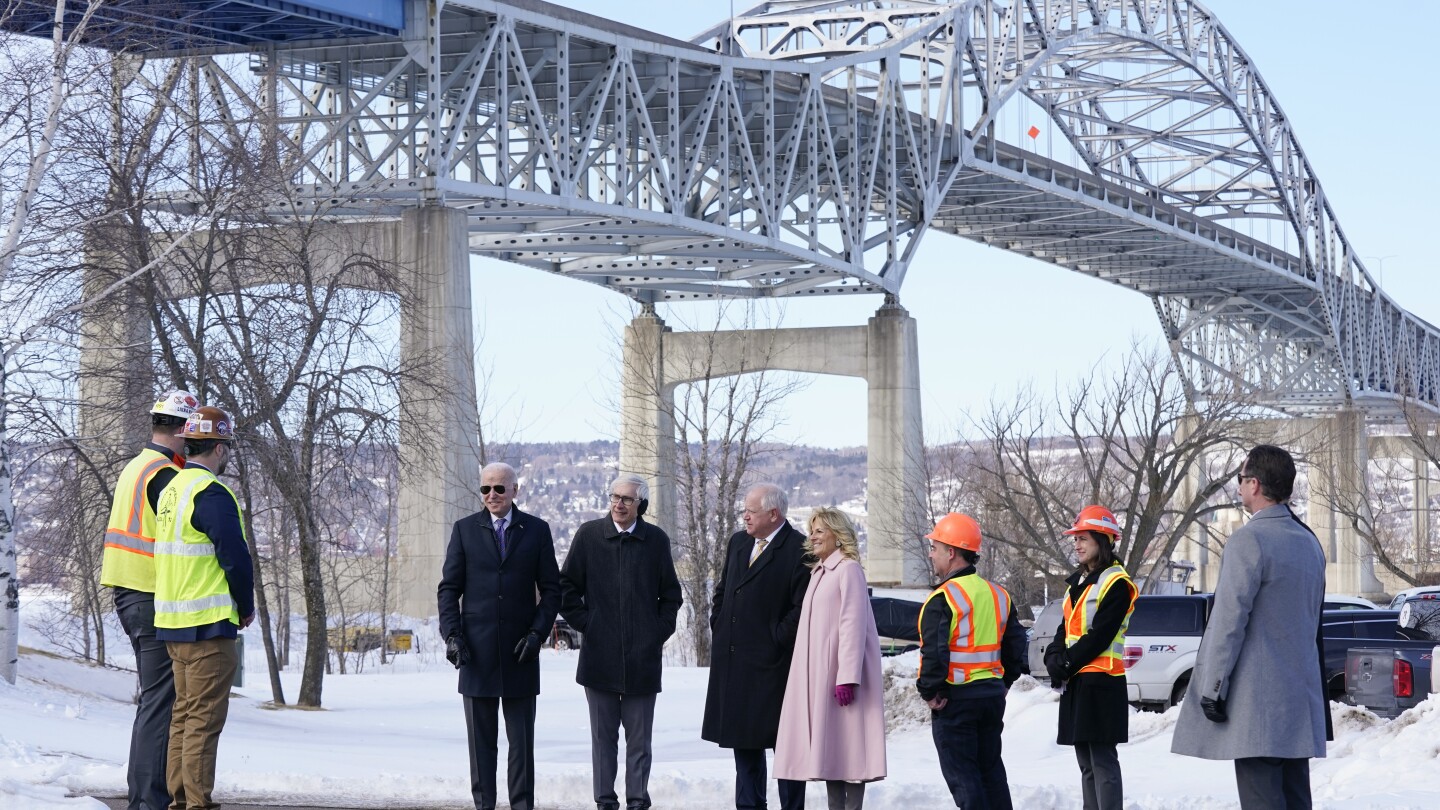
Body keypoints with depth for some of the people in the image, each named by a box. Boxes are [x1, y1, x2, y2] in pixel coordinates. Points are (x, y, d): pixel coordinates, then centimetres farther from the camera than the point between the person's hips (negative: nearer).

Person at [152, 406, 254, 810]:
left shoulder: (172, 490, 14)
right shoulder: (211, 493, -15)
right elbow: (235, 557, -17)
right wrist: (246, 606, -2)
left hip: (172, 623, 9)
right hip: (208, 624, -9)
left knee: (184, 713, 15)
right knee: (204, 717, -6)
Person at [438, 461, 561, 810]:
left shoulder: (537, 530, 6)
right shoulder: (464, 529, 6)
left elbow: (551, 589, 6)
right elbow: (449, 589, 5)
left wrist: (537, 633, -7)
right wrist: (452, 635, -7)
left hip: (519, 651, 0)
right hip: (477, 651, 0)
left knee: (521, 739, 3)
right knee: (481, 739, 4)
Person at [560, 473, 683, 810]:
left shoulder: (656, 540, 4)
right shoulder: (589, 535, 2)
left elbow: (671, 594, 13)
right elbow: (566, 586, 8)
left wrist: (661, 631, 3)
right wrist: (584, 623, 0)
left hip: (642, 656, 0)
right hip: (600, 654, 0)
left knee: (639, 737, 4)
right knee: (603, 736, 5)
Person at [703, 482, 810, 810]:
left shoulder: (798, 550, -11)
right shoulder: (738, 542, 13)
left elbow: (802, 607, -15)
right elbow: (722, 590, 22)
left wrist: (776, 642, -13)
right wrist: (718, 629, 12)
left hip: (772, 663, -7)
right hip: (733, 660, 8)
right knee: (744, 740, 13)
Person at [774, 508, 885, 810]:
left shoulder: (848, 570, -9)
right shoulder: (818, 571, 17)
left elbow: (852, 625, -16)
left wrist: (847, 678, -21)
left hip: (840, 672, -9)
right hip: (817, 675, 9)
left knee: (847, 744, -7)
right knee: (827, 746, 7)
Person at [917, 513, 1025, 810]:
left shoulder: (942, 599, -16)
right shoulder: (998, 595, 10)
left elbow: (934, 652, -24)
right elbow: (1016, 643, 15)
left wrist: (930, 692, -14)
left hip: (954, 698, -8)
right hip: (993, 693, 8)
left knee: (961, 775, -2)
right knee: (991, 769, 17)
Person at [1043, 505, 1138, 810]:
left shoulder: (1116, 583, -10)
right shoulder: (1078, 583, 18)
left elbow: (1100, 634, -17)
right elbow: (1065, 628, 16)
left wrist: (1066, 663, -15)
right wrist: (1055, 657, -2)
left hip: (1101, 682, -9)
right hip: (1075, 682, 9)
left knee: (1103, 762, -11)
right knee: (1086, 763, 11)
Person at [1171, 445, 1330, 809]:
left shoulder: (1249, 540, -13)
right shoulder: (1309, 542, 14)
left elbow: (1229, 621, -16)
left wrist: (1212, 688, -12)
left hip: (1256, 701, -8)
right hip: (1301, 697, 8)